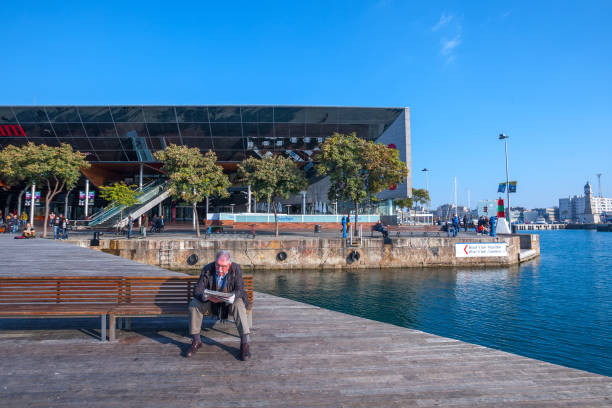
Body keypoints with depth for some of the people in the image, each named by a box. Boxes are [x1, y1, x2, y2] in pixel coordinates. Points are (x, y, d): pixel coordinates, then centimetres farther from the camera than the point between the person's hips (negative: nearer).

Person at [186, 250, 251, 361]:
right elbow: (197, 290, -16)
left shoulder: (236, 269, -16)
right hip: (211, 303, 2)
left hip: (229, 303, -2)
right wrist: (207, 296, -39)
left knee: (238, 304, -34)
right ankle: (196, 341, -10)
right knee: (193, 304, -22)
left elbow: (239, 290, -22)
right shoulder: (207, 269, -13)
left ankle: (244, 343, -32)